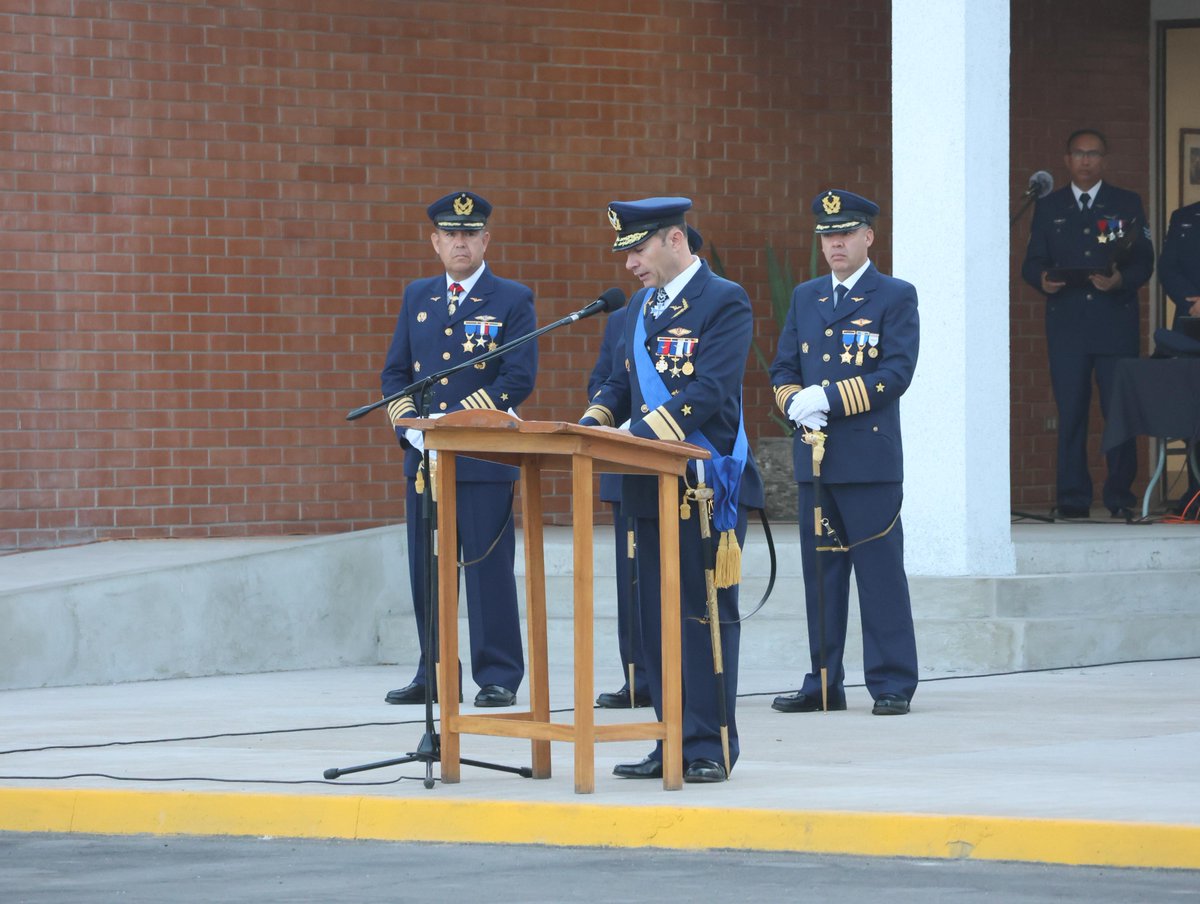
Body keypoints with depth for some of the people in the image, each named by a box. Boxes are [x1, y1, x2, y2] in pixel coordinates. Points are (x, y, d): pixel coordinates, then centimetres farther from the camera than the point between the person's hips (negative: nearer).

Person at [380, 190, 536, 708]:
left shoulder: (512, 301, 1)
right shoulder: (417, 297, 15)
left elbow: (519, 378, -8)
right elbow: (395, 371, 15)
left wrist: (453, 421, -15)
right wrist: (409, 424, -4)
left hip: (484, 458, -5)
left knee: (489, 568, -6)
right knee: (427, 570, 6)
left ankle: (498, 678, -1)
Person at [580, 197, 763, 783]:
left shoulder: (723, 301, -8)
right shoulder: (641, 306, 17)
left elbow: (711, 390, -18)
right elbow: (622, 382, 20)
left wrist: (640, 434, -27)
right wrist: (593, 422, -2)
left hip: (707, 486, -8)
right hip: (651, 487, 8)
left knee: (705, 613, -5)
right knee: (656, 617, 8)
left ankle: (710, 747, -3)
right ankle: (675, 740, 13)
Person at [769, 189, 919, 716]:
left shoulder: (895, 297, -1)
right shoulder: (804, 298, 16)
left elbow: (895, 374, -10)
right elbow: (783, 370, 15)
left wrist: (830, 398, -16)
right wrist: (797, 404, -7)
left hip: (870, 458, -5)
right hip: (814, 456, 5)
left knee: (880, 572, -4)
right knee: (821, 571, 7)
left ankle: (892, 684, 0)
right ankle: (823, 682, 13)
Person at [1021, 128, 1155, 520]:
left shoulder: (1127, 204, 11)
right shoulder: (1049, 207, 14)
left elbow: (1144, 261, 5)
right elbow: (1032, 262, 11)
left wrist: (1121, 280, -15)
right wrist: (1042, 279, -12)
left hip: (1116, 322, -1)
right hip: (1066, 322, 1)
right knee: (1070, 411, -1)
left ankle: (1120, 497, 1)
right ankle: (1072, 498, 2)